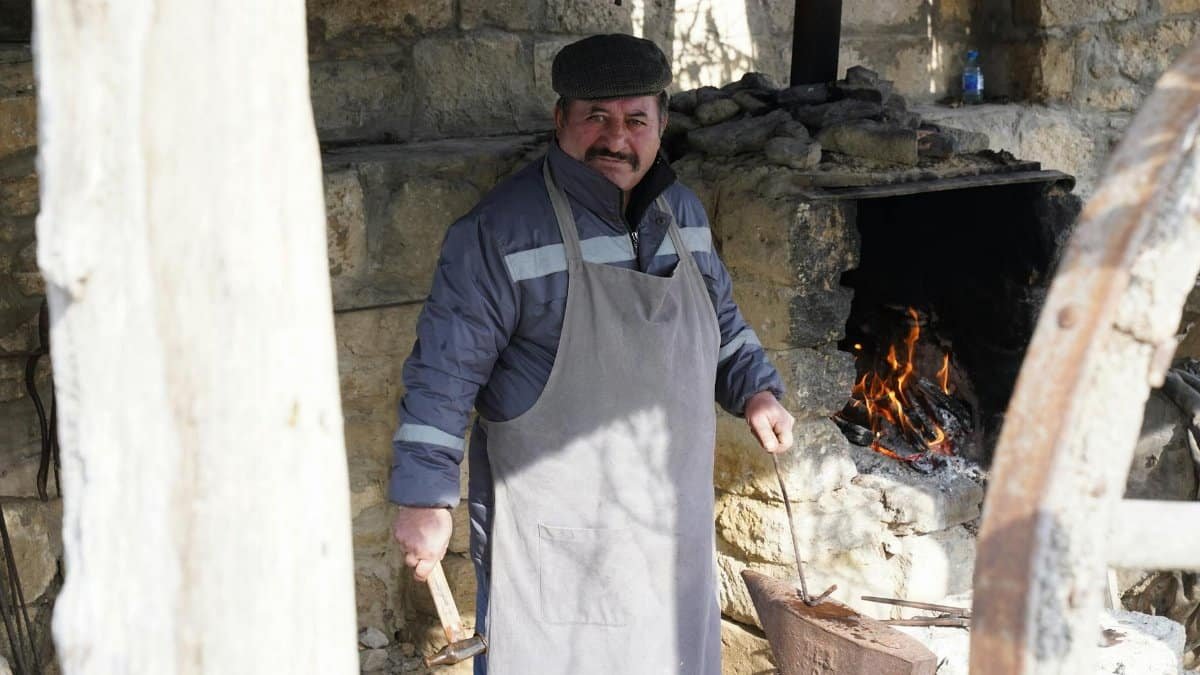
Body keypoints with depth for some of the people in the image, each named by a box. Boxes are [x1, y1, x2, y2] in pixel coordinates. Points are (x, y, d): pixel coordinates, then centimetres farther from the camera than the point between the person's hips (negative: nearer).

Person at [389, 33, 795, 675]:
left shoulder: (682, 211, 4)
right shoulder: (503, 229, -18)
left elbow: (719, 317, 20)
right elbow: (444, 370, -16)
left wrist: (755, 388, 6)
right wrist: (425, 498, -17)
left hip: (669, 516, 7)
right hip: (553, 535, -6)